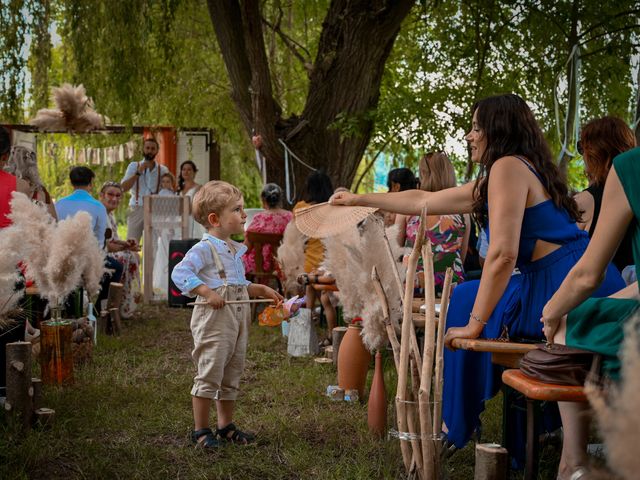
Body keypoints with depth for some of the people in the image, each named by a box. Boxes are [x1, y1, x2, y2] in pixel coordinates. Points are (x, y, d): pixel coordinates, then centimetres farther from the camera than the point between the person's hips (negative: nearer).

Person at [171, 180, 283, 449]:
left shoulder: (235, 250, 17)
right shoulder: (205, 248, -12)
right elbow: (180, 273, -22)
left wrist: (262, 290, 18)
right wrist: (207, 292, -28)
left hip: (238, 320, 9)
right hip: (214, 319, -9)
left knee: (232, 376, 14)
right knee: (210, 374, -4)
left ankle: (226, 426, 25)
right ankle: (201, 430, 5)